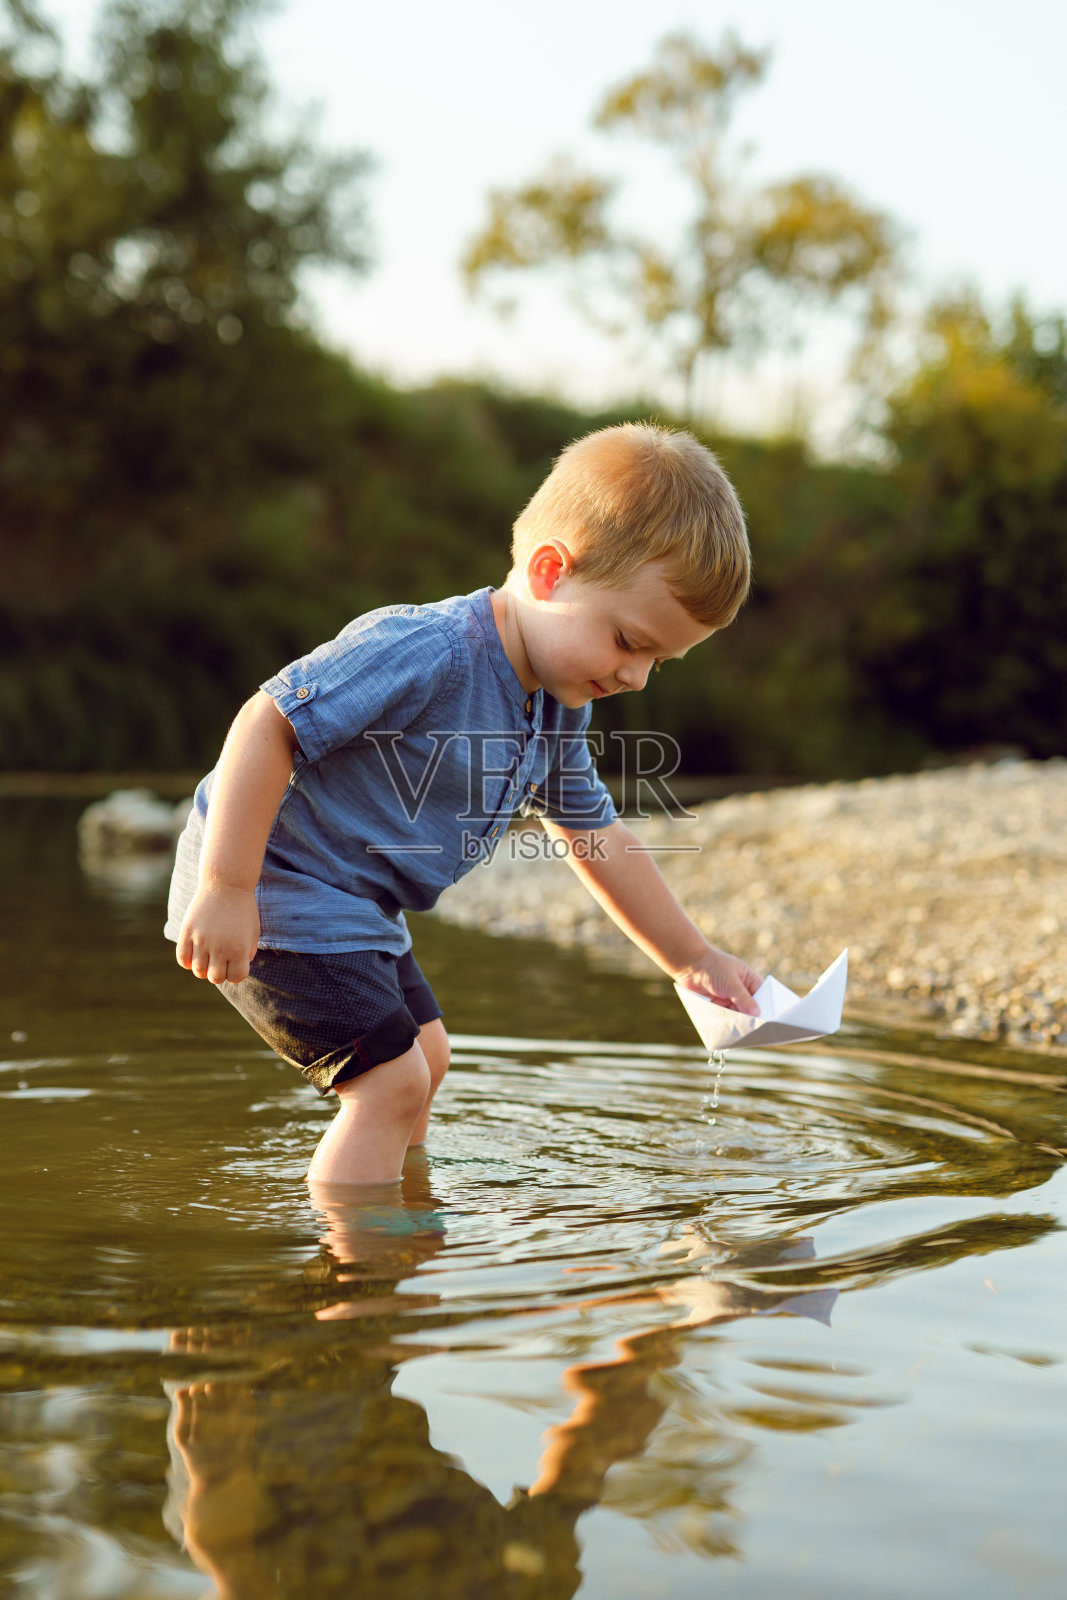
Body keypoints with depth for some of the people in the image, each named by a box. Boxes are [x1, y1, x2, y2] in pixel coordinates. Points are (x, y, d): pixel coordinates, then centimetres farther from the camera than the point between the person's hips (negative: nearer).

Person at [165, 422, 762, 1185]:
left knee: (426, 1058, 21)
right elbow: (267, 723, -30)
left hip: (352, 905, 10)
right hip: (274, 890, -10)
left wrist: (696, 961, 16)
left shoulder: (559, 706, 2)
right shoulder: (427, 652, -28)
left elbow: (597, 838, 14)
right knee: (392, 1083, -14)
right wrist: (225, 889, -30)